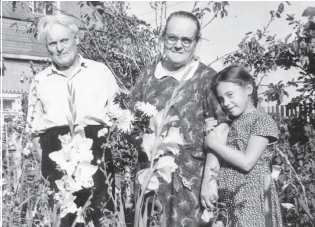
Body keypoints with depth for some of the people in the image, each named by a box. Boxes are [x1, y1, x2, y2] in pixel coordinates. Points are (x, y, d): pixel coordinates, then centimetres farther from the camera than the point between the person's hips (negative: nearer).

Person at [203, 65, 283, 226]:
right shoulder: (229, 124, 14)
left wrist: (213, 143, -10)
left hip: (251, 199, -6)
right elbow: (221, 161, 13)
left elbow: (247, 162, -16)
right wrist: (209, 134, 0)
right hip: (228, 200, 6)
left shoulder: (262, 119, -6)